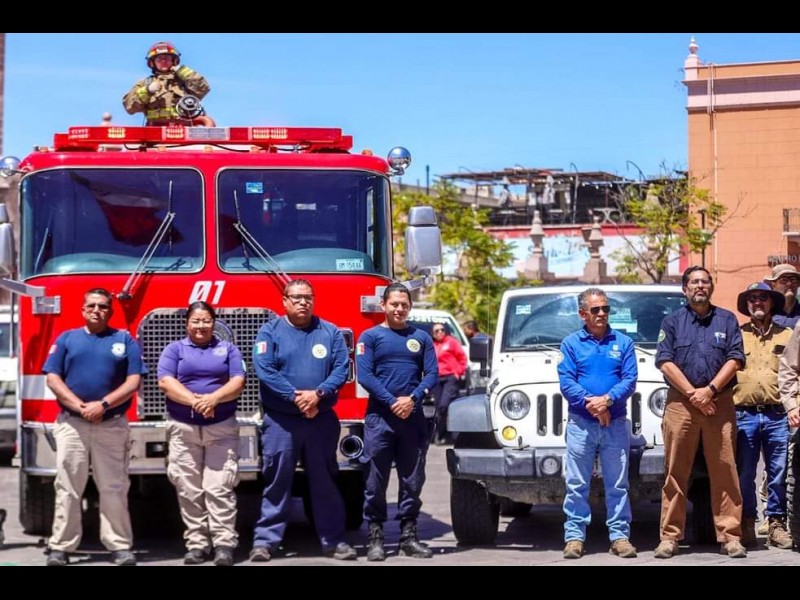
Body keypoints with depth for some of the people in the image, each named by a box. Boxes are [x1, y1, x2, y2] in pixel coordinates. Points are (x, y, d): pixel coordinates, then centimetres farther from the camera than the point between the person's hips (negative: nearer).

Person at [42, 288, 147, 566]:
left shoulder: (125, 340, 9)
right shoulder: (66, 339, 10)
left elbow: (134, 381, 0)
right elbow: (53, 378, 2)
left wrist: (103, 404, -13)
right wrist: (80, 407, -11)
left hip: (112, 425, 0)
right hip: (71, 424, 0)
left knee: (114, 488, 1)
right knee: (67, 488, -1)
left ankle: (120, 545, 3)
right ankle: (60, 546, 2)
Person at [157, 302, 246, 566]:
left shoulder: (228, 349, 12)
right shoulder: (174, 349, 9)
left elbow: (238, 382, -1)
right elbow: (165, 381, -6)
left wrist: (214, 398, -18)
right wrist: (194, 401, -19)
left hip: (222, 428, -1)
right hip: (183, 428, 1)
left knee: (219, 488, -7)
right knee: (189, 490, 0)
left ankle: (224, 543, -8)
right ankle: (196, 543, 4)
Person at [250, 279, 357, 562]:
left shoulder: (330, 332, 9)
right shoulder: (270, 331, 2)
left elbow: (341, 369, -1)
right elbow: (264, 370, -10)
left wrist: (318, 394, -17)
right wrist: (295, 397, -17)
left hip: (322, 420, 2)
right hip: (280, 420, -2)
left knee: (325, 481, 8)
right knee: (276, 481, 0)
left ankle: (333, 539, 13)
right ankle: (265, 539, 2)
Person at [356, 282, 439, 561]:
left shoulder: (421, 338, 11)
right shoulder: (370, 336, 3)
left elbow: (432, 374, 4)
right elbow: (364, 375, -7)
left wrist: (412, 398, -13)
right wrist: (392, 402, -16)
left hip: (414, 418, 3)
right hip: (379, 418, -3)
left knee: (413, 480, 5)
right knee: (376, 481, -1)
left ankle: (409, 536, 11)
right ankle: (375, 537, 4)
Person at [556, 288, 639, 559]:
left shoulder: (624, 342, 9)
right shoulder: (571, 343, 6)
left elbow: (630, 379, -2)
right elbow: (566, 381, -3)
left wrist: (608, 399, -18)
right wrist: (589, 402, -17)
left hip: (616, 423, 1)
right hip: (580, 423, -1)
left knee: (617, 484, 3)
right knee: (576, 484, 1)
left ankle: (620, 535, 8)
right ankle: (574, 536, 5)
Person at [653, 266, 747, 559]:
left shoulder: (727, 320, 12)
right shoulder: (672, 321, 11)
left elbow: (735, 359, 3)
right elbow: (665, 361, 0)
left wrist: (710, 389, -9)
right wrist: (692, 393, -9)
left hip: (720, 402, 0)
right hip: (680, 403, 0)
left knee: (725, 471, -3)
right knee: (676, 473, -1)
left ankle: (729, 535, -1)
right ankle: (670, 536, 1)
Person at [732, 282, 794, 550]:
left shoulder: (787, 336, 11)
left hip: (777, 415, 0)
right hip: (744, 414, 0)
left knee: (778, 472, 2)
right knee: (744, 474, 3)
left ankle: (776, 523, 9)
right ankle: (747, 523, 11)